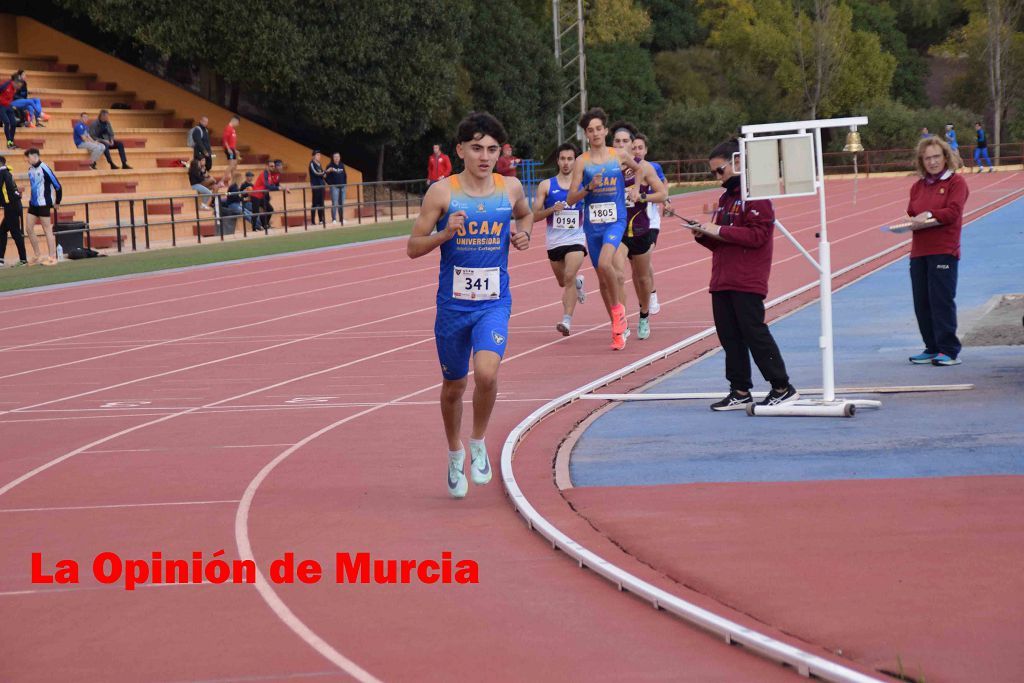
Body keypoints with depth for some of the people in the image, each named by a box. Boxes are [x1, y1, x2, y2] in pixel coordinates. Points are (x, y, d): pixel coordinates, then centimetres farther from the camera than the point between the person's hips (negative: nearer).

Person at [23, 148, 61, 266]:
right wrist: (31, 198, 18)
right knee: (29, 228, 8)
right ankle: (36, 256, 18)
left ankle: (52, 257, 3)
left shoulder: (44, 169, -16)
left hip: (43, 204, -8)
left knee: (47, 230, -3)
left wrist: (57, 202, -6)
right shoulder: (31, 169, 7)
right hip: (33, 203, 8)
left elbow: (57, 185, -14)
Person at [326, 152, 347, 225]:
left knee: (342, 203, 9)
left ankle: (342, 218, 17)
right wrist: (329, 183, -14)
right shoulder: (330, 166, -4)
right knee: (334, 203, -10)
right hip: (334, 187, -5)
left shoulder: (342, 165, 11)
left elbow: (345, 175, 17)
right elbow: (327, 176, -6)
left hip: (342, 186, 5)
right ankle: (334, 219, -9)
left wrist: (345, 183, 8)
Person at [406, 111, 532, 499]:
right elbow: (413, 247, -4)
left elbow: (525, 214, 25)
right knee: (453, 385, 12)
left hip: (494, 303, 0)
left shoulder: (510, 189, 1)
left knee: (486, 373, -23)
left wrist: (523, 233, 4)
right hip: (453, 303, 0)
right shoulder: (442, 192, -7)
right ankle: (455, 455, 36)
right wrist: (445, 233, -21)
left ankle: (479, 442, 3)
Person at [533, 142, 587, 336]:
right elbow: (535, 216, 1)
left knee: (569, 276, -23)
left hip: (576, 239, -3)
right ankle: (578, 282, 52)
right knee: (563, 282, 16)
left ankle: (567, 320, -25)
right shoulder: (546, 186, 2)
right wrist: (552, 209, -16)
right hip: (554, 241, 3)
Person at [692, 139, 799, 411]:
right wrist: (703, 235, 4)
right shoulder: (725, 198, 20)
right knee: (730, 338, 7)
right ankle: (740, 392, 12)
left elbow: (757, 235, -18)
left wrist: (719, 231, -17)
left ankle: (782, 388, -1)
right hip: (722, 282, 9)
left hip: (747, 283, -9)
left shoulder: (756, 195, -8)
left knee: (755, 334, -8)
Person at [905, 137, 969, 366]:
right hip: (919, 251, 6)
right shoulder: (918, 187, 17)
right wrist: (912, 223, -6)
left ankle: (949, 351, -6)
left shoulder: (956, 182, -1)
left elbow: (953, 212, -12)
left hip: (944, 250, -6)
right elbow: (911, 215, 15)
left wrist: (929, 215, -17)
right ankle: (932, 349, 15)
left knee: (941, 300, -9)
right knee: (921, 303, 5)